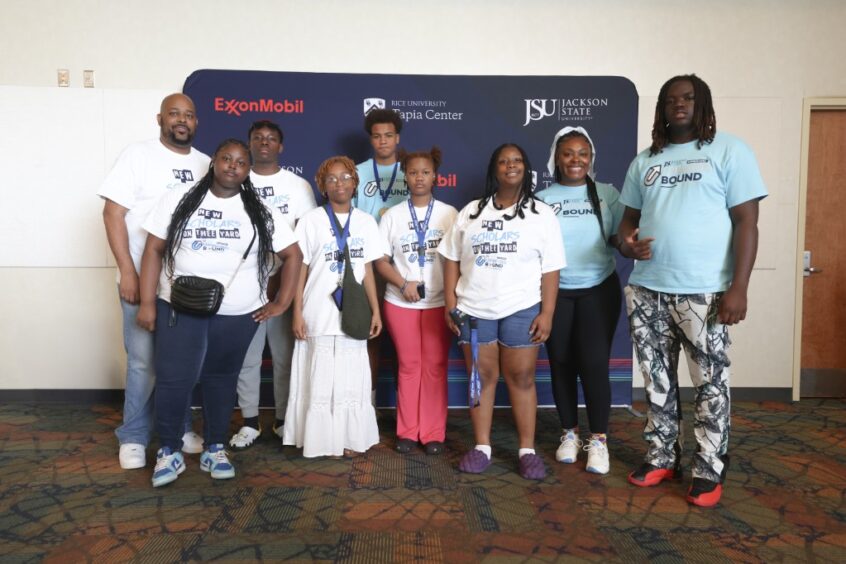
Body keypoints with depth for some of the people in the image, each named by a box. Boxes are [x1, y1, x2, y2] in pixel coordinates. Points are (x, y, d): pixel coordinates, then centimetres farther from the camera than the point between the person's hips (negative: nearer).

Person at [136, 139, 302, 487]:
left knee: (221, 379, 12)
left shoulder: (261, 213, 4)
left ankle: (215, 448, 26)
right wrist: (147, 302, -3)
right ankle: (169, 451, 16)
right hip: (179, 309, 0)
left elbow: (293, 255, 5)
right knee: (173, 379, -5)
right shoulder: (177, 201, 4)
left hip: (238, 314, 1)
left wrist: (281, 303, 0)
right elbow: (154, 250, 3)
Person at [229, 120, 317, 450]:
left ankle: (284, 420, 19)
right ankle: (249, 422, 17)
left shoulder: (298, 185, 5)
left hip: (286, 282, 0)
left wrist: (279, 276, -9)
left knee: (285, 354, 6)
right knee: (246, 355, 5)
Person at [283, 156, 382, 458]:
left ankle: (349, 438, 22)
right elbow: (300, 269, -2)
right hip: (319, 315, -3)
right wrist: (297, 313, -7)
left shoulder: (366, 222, 8)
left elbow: (367, 269, 10)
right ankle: (322, 440, 16)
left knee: (352, 378, 8)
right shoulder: (311, 220, -1)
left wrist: (375, 310, 6)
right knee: (321, 378, 3)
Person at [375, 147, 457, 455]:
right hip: (400, 303, 1)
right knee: (408, 366, 7)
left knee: (435, 367, 3)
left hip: (439, 302, 0)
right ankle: (407, 431, 17)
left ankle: (433, 433, 13)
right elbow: (381, 260, 3)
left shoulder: (449, 214, 2)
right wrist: (403, 284, -13)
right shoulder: (393, 215, 4)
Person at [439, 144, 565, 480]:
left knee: (521, 377, 3)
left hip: (522, 309, -2)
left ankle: (528, 450, 14)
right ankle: (481, 447, 17)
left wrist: (546, 313, -9)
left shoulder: (542, 213, 3)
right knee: (481, 376, 7)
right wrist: (450, 303, 1)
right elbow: (452, 258, 9)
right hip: (474, 309, 2)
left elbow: (551, 269, -1)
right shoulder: (471, 211, 9)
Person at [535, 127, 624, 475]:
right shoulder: (542, 199, 3)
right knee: (561, 363, 8)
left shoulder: (608, 194, 3)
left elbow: (620, 236, 2)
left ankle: (598, 439, 12)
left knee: (594, 363, -4)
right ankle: (569, 433, 25)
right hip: (555, 292, 1)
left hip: (599, 290, -1)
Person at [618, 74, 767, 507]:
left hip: (704, 292, -4)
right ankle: (661, 457, 26)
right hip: (646, 290, 5)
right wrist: (626, 242, -6)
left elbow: (746, 222, -6)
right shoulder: (644, 161, 14)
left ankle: (710, 470, 18)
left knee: (710, 383, 4)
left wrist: (739, 287, -14)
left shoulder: (729, 151, 0)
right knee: (657, 380, 12)